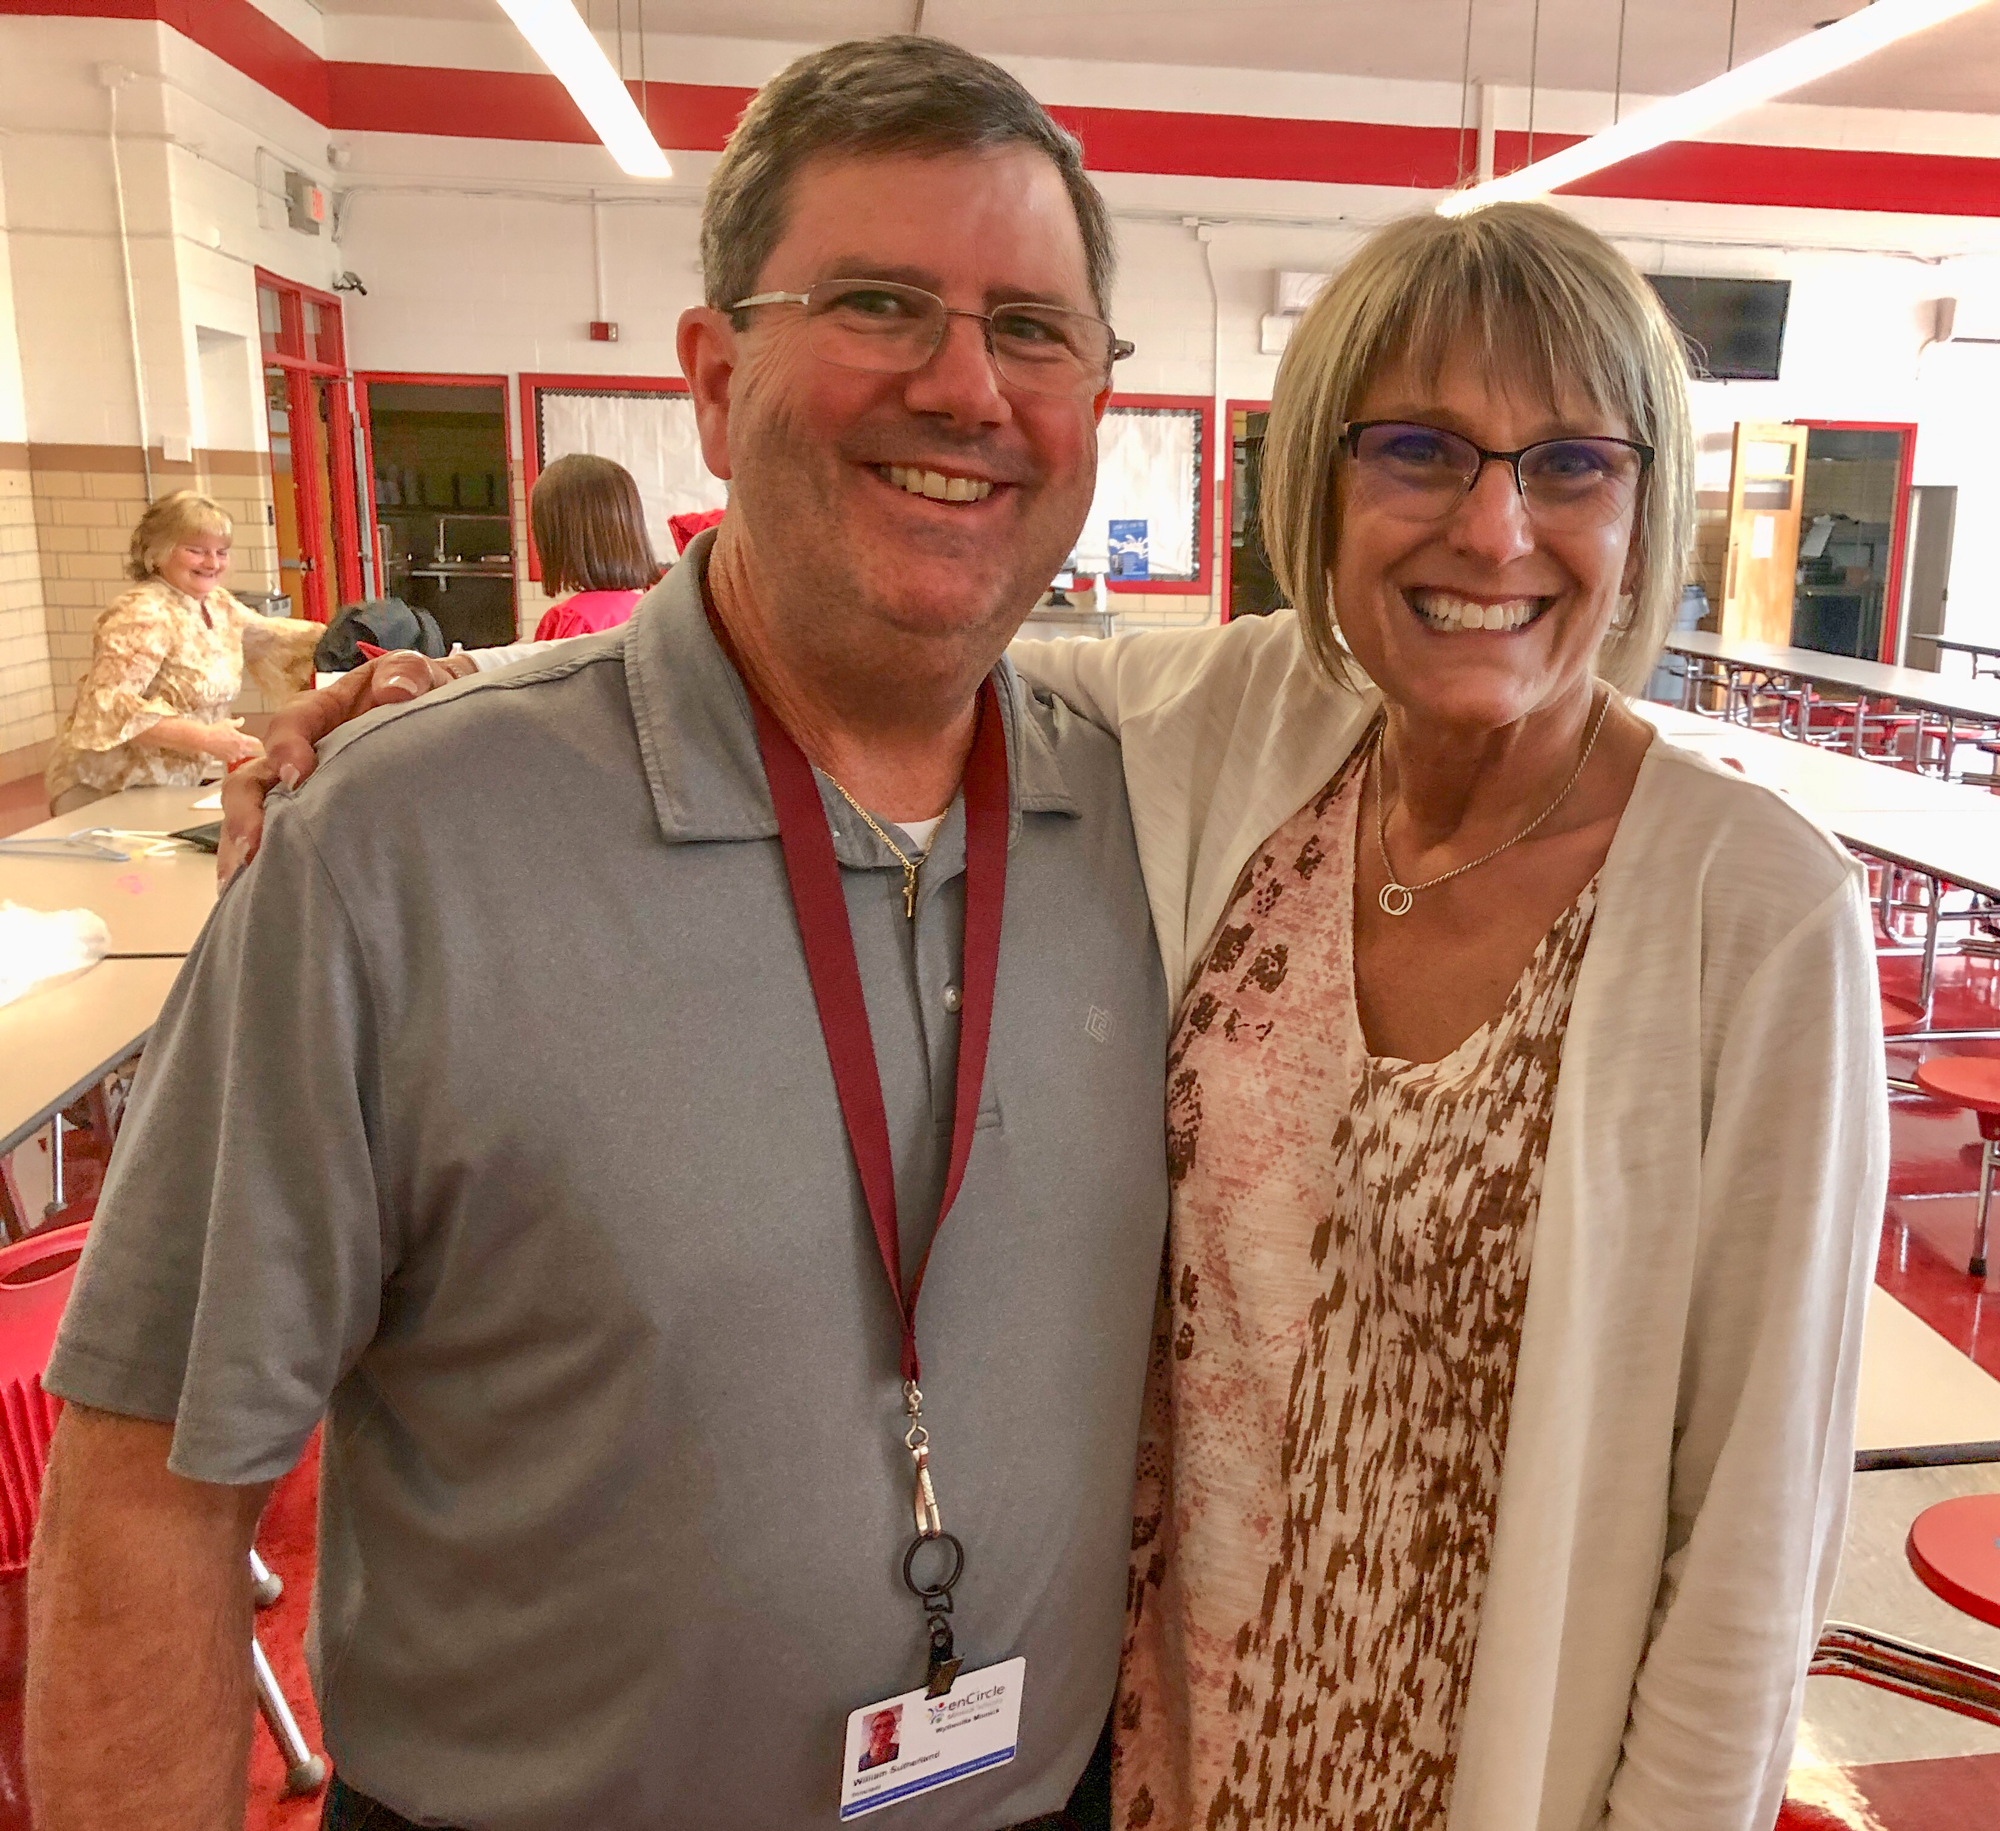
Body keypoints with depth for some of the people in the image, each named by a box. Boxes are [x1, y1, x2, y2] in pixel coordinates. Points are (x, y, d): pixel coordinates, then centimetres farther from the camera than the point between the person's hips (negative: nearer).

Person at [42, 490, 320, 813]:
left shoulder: (220, 606, 8)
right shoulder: (142, 616, -16)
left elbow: (271, 636, 27)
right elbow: (106, 705, -24)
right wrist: (204, 738, -28)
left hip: (176, 786, 8)